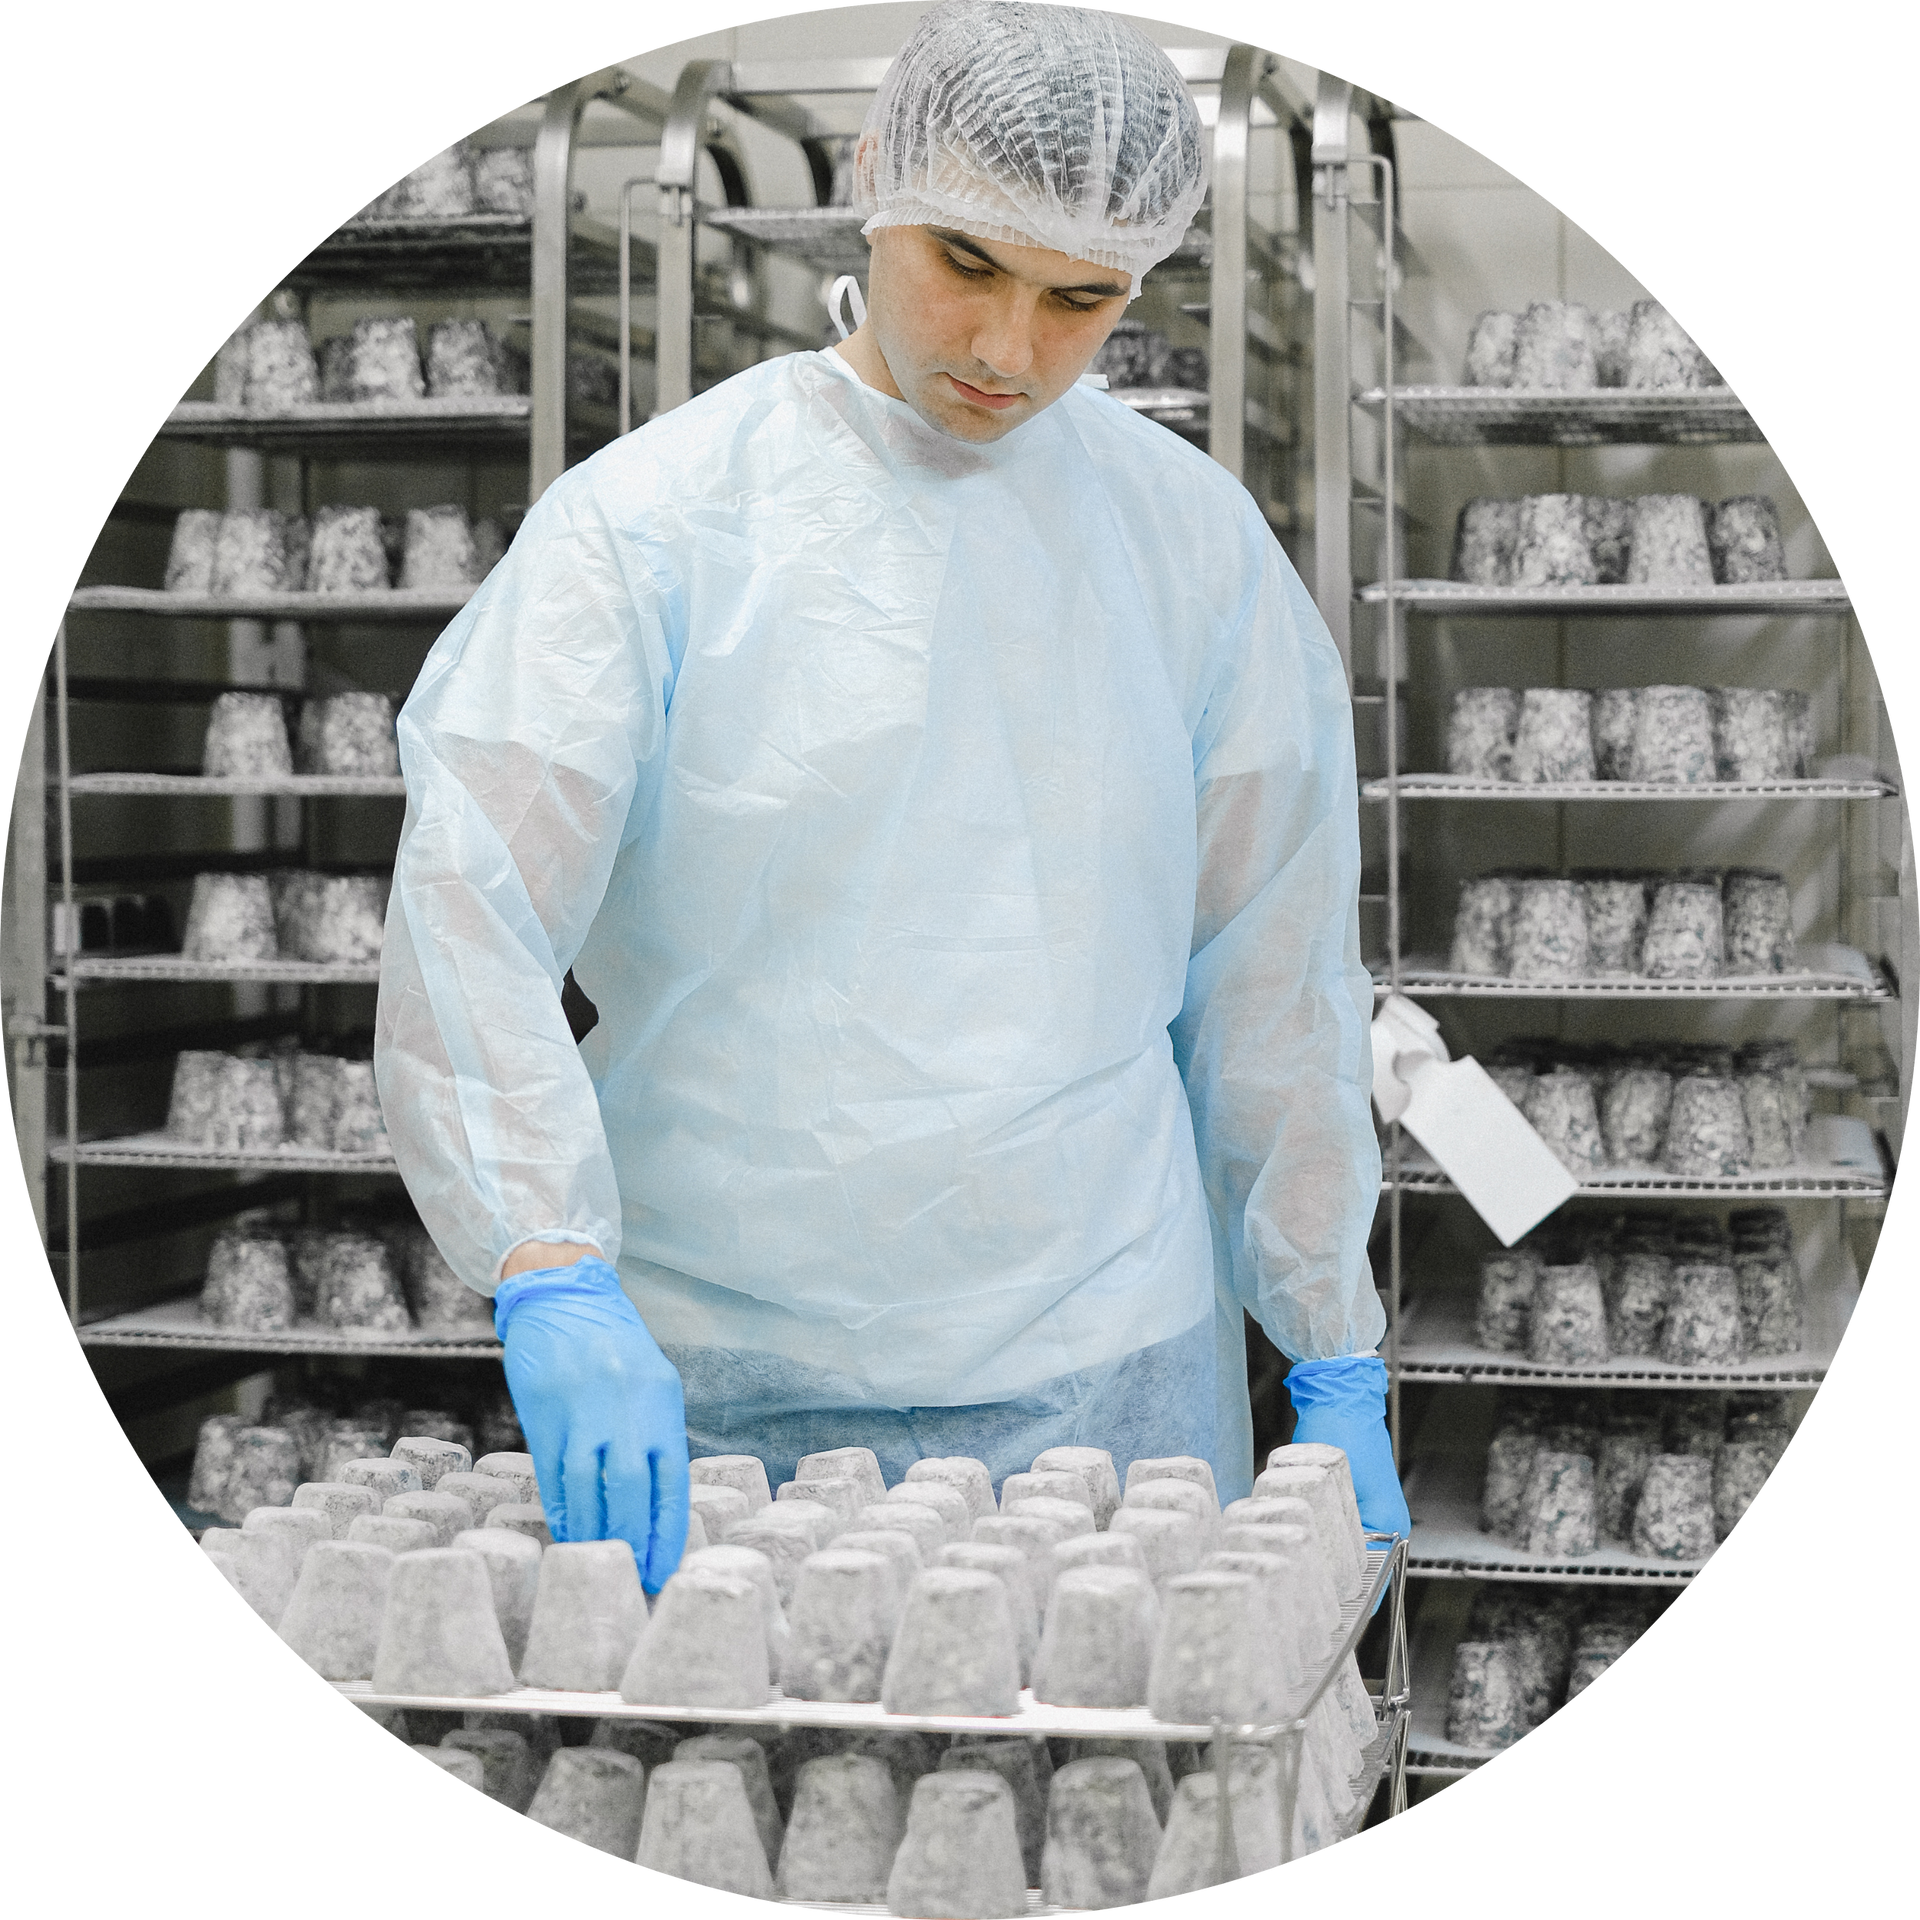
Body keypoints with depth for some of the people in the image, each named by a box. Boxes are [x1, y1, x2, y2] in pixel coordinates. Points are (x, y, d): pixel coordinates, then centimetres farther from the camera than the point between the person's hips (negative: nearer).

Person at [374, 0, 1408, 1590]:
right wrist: (553, 1272, -29)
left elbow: (1276, 983, 8)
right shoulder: (651, 520, -5)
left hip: (1107, 1391, 2)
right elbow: (470, 912, -14)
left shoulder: (1196, 546, 5)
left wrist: (1339, 1381, 7)